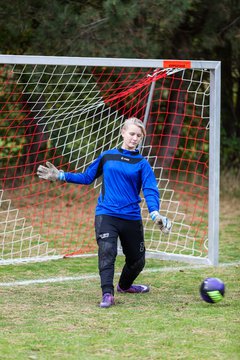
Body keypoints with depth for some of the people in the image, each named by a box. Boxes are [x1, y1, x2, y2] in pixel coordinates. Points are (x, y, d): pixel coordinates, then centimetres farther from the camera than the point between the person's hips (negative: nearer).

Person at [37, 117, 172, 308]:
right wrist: (61, 176, 10)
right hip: (106, 214, -1)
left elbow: (150, 190, -10)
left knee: (137, 260, 14)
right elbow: (87, 177, 18)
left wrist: (155, 213, -28)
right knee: (107, 252, -24)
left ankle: (125, 285, 43)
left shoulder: (142, 163, 1)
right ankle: (107, 294, -25)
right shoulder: (107, 156, 7)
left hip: (132, 218, 1)